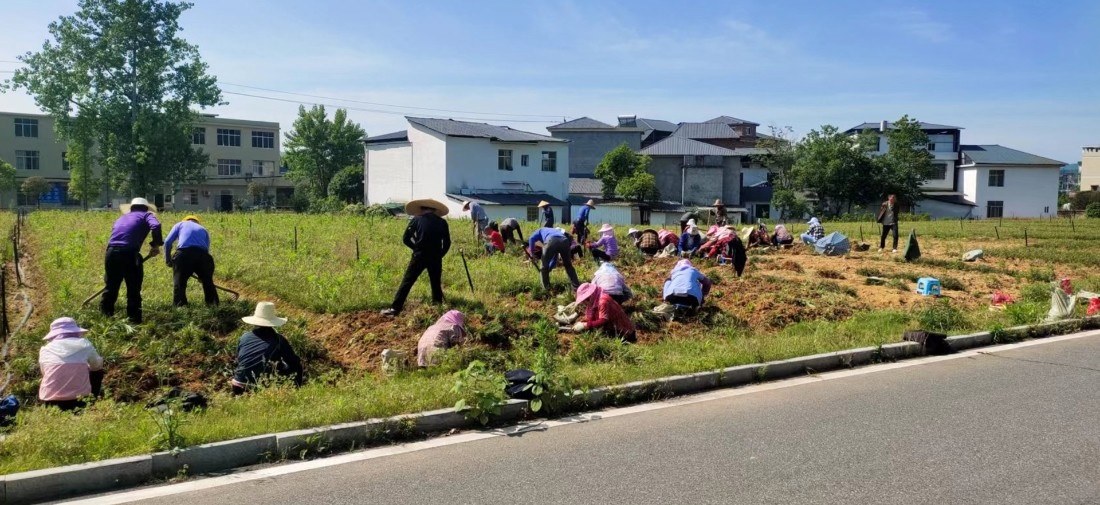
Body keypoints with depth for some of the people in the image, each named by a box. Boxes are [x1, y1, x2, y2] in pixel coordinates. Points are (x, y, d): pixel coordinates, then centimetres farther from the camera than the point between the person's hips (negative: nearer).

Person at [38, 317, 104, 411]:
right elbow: (98, 365, 15)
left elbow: (45, 374, 20)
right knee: (98, 371, 23)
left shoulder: (45, 350, 5)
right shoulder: (84, 344, 0)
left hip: (50, 403, 2)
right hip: (79, 401, -2)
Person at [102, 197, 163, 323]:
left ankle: (105, 315, 26)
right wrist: (155, 245, 0)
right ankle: (134, 319, 9)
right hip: (129, 253, -5)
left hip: (111, 253, 5)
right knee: (133, 289, 6)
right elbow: (156, 226, -10)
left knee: (111, 287, 18)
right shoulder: (146, 215, 14)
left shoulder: (121, 218, 30)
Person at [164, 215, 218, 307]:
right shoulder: (204, 230, 32)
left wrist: (168, 260, 22)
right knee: (208, 283, 19)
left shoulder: (181, 224, 26)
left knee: (179, 285, 6)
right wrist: (202, 275, 31)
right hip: (202, 255, 2)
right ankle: (213, 306, 20)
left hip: (184, 254, -2)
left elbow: (167, 242, 12)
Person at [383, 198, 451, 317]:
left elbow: (406, 239, 3)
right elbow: (447, 243, 7)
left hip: (419, 256, -2)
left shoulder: (416, 220, 2)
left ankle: (395, 308, -3)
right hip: (436, 258, 2)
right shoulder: (442, 222, 7)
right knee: (436, 284, 16)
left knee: (407, 282, 1)